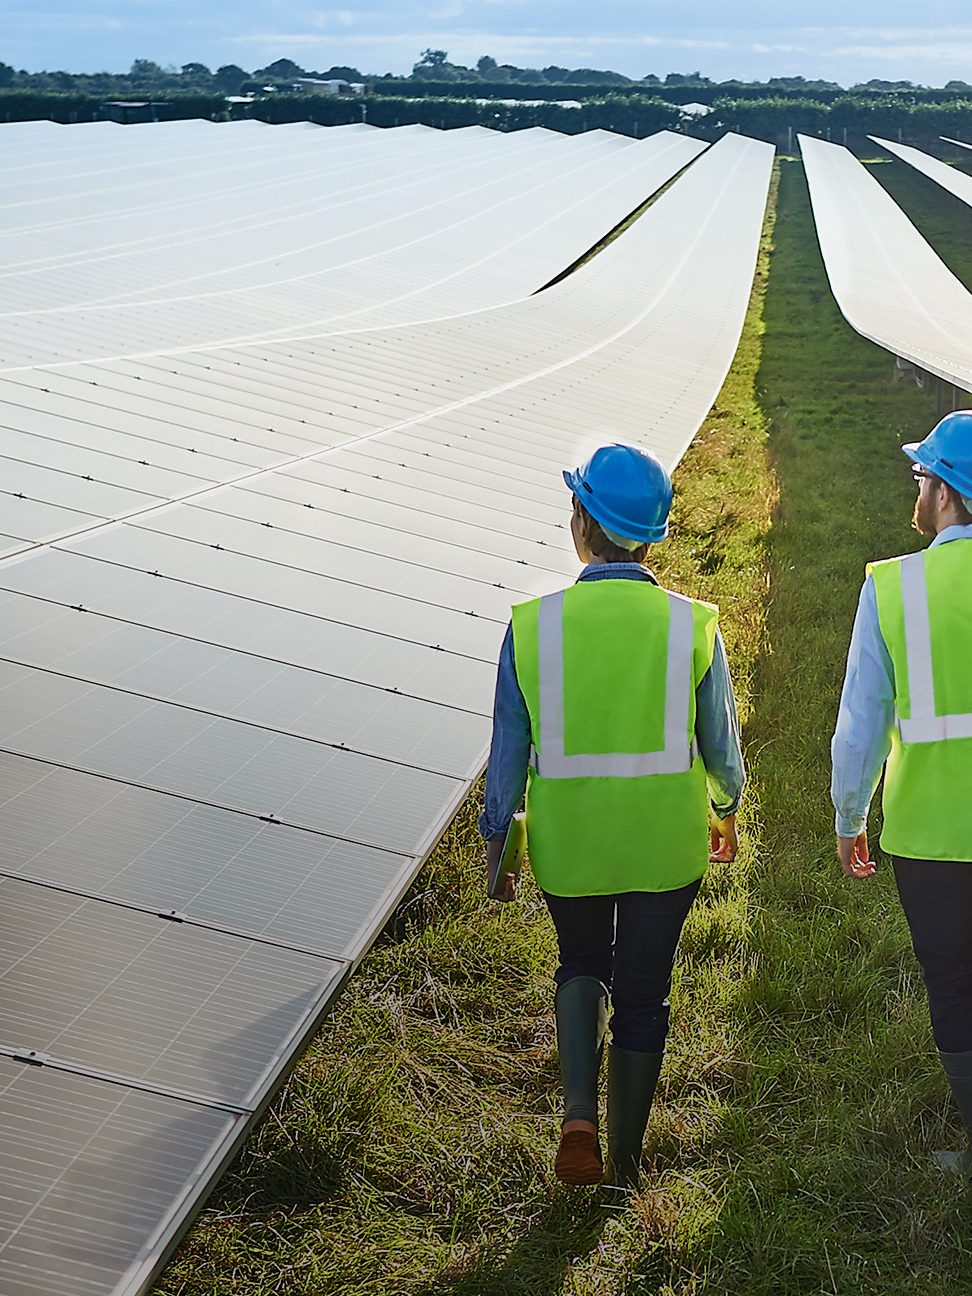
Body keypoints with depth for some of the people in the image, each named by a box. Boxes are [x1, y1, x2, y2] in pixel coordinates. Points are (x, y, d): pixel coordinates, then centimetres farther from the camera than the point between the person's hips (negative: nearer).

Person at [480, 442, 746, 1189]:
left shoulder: (533, 625, -13)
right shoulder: (693, 625, -11)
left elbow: (509, 747, -5)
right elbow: (720, 740, 0)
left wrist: (496, 835, 9)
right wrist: (726, 811, 19)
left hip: (567, 845, 0)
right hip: (666, 845, 0)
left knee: (581, 965, 25)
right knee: (642, 993, 15)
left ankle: (580, 1115, 5)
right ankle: (625, 1163, 27)